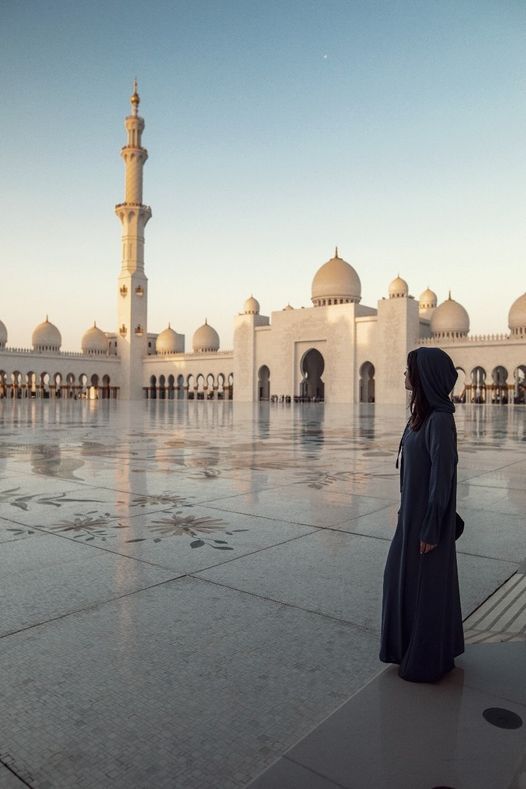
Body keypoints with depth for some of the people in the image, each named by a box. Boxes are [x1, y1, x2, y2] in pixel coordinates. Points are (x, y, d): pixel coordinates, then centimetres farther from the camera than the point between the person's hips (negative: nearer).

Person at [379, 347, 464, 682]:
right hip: (413, 511, 10)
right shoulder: (423, 414, 6)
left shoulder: (439, 420, -23)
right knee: (402, 575, 21)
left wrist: (430, 529, -19)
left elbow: (442, 475, -23)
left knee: (427, 583, 7)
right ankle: (411, 644, 40)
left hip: (428, 516, -10)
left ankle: (427, 659, 26)